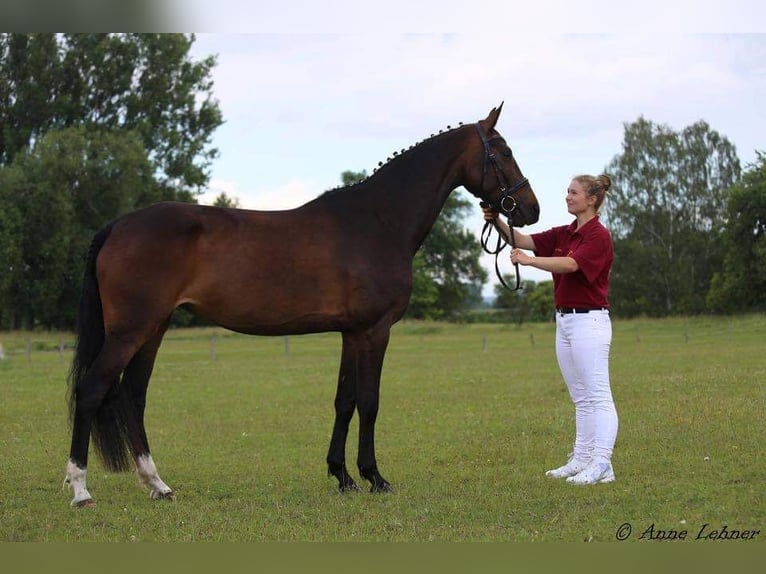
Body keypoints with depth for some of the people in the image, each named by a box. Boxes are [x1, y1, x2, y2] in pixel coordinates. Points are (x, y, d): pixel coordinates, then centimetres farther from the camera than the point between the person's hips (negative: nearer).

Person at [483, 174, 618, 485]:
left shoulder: (598, 236, -12)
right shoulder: (564, 234, 13)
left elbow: (569, 264, -27)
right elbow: (523, 240, 4)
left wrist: (528, 260, -36)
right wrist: (498, 221, -13)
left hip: (589, 320, -9)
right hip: (564, 319, 9)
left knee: (597, 395, -9)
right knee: (581, 397, 12)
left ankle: (602, 465, -10)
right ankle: (582, 460, 17)